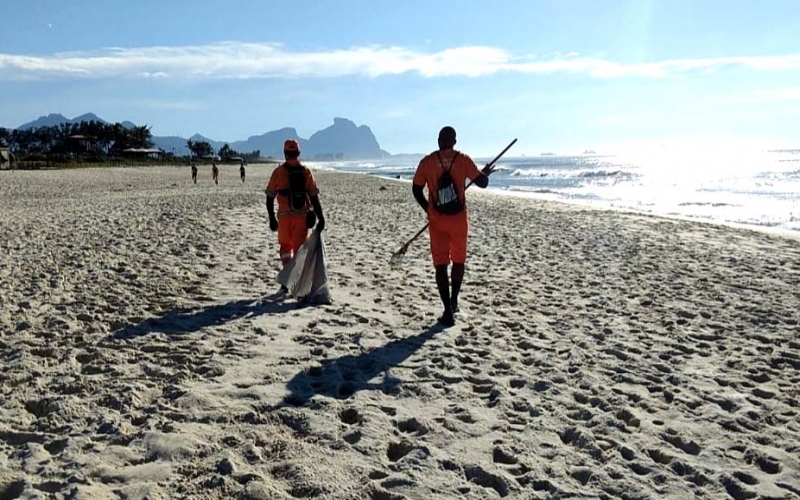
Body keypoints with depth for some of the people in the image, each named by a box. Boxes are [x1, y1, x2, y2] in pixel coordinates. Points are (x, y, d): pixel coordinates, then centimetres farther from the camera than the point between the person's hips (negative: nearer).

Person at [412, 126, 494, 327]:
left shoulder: (427, 161, -4)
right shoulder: (463, 160, -6)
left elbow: (416, 189, 1)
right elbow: (482, 182, -4)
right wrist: (486, 172, 19)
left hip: (437, 221, 0)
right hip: (458, 220, 0)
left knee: (440, 265, 4)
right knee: (458, 261, 20)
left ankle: (448, 311, 0)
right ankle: (453, 301, 26)